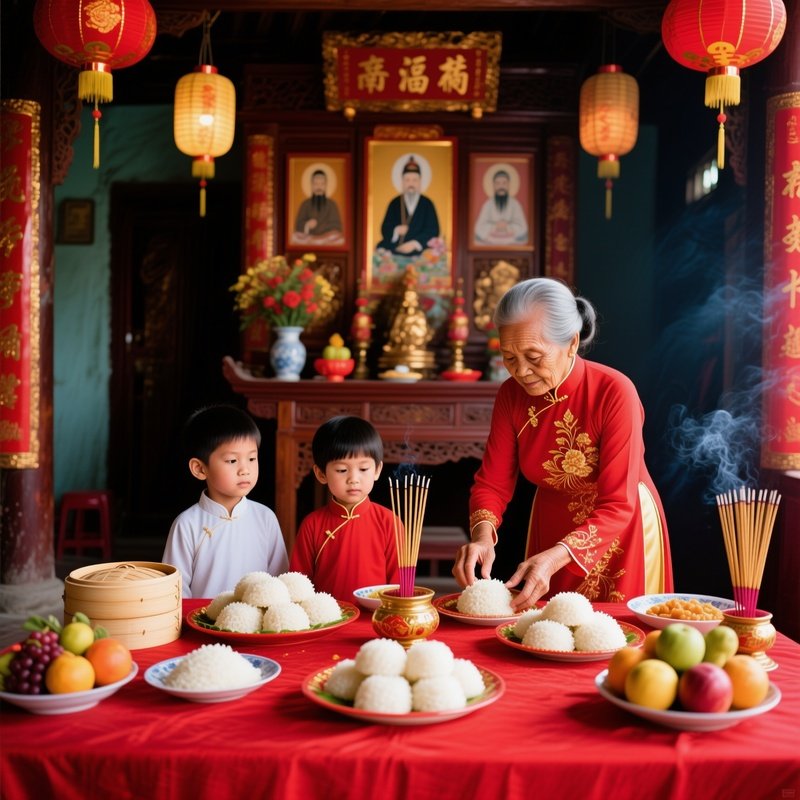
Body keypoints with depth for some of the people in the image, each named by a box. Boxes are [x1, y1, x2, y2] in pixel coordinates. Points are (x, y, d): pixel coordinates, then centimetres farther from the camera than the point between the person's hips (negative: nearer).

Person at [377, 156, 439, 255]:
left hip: (419, 250, -1)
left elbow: (432, 231, -1)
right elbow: (385, 230, 8)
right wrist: (395, 231, -14)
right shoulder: (394, 203, 12)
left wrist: (414, 243, -15)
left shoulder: (427, 203, 7)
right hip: (393, 250, 2)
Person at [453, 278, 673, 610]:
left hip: (621, 529, -4)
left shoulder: (614, 392, -28)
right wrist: (482, 536, -31)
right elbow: (492, 481, -11)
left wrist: (555, 558, -41)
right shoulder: (512, 393, -14)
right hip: (551, 525, 4)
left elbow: (617, 506, -28)